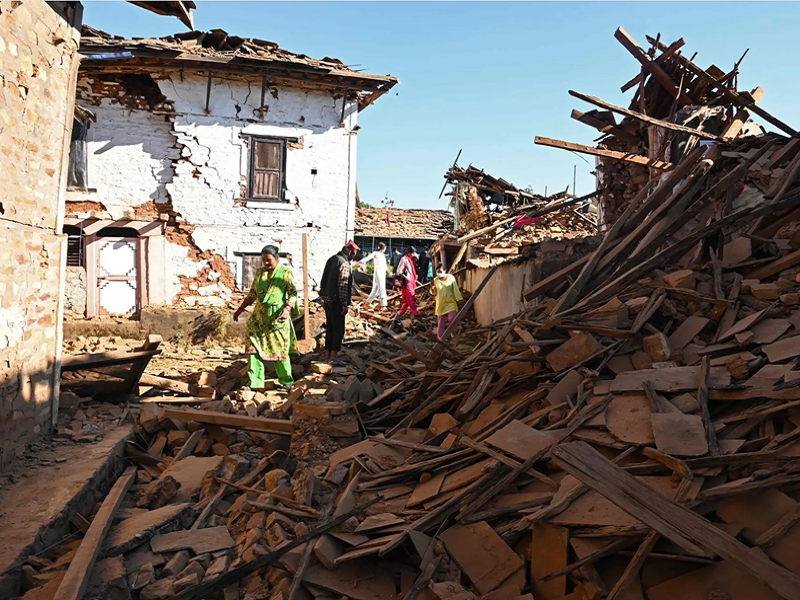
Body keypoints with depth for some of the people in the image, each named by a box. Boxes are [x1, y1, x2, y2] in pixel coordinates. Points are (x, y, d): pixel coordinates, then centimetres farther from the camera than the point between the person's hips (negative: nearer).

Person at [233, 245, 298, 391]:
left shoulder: (285, 272, -3)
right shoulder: (259, 272, 10)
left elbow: (293, 293, -8)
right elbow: (252, 294, 17)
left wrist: (287, 309, -24)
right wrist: (240, 309, 14)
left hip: (277, 317, -4)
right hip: (259, 316, 5)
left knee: (279, 349, 1)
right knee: (253, 347, -3)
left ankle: (286, 381, 18)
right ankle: (255, 382, 2)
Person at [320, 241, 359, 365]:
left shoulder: (332, 259, 14)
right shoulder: (344, 263, -14)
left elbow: (324, 279, 19)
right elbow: (343, 285, -20)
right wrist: (345, 304, -19)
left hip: (326, 298, 9)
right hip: (336, 300, -9)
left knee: (330, 327, 13)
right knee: (339, 329, -4)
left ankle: (329, 355, 19)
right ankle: (334, 357, -4)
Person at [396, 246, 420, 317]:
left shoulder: (410, 259, 13)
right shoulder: (404, 259, -14)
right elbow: (399, 272, -19)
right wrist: (406, 278, -19)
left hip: (411, 281, 9)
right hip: (407, 282, -9)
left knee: (406, 298, 13)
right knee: (411, 298, -5)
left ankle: (402, 312, 21)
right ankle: (415, 313, -2)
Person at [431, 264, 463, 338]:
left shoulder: (451, 278, -6)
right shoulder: (436, 280, -1)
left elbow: (455, 289, -1)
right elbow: (434, 293, 8)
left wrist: (458, 300, -4)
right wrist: (432, 288, -14)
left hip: (450, 302, -2)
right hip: (440, 303, 2)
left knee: (451, 318, -15)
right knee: (441, 320, 5)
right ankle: (440, 336, 17)